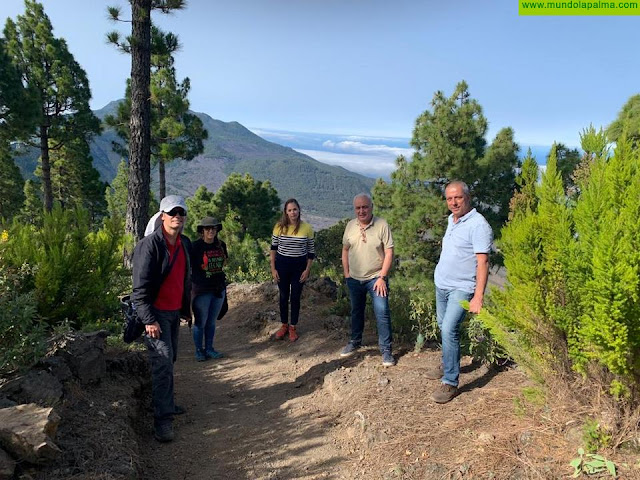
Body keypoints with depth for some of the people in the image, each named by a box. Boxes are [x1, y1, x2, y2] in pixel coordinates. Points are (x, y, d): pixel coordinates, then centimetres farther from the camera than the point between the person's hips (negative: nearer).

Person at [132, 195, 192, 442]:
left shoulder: (185, 243, 8)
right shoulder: (150, 245, -17)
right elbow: (141, 286, -19)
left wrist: (186, 308, 21)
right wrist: (149, 319, -23)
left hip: (174, 311, 8)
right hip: (156, 313, -8)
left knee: (170, 360, 17)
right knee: (163, 362, -10)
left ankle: (167, 403, 33)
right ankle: (162, 419, -5)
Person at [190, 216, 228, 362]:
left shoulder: (221, 245, 4)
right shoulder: (196, 246, -11)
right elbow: (187, 267, -8)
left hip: (219, 289, 5)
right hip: (201, 290, -5)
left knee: (212, 321, 15)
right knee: (200, 322, 6)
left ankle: (209, 348, 27)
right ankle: (199, 350, 22)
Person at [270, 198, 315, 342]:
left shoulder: (307, 228, -8)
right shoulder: (279, 226, -6)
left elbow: (311, 251, 0)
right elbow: (273, 248, 2)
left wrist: (307, 270, -4)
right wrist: (273, 268, -1)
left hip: (299, 266, -1)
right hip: (282, 265, 1)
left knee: (295, 297, 7)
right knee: (283, 296, 12)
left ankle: (293, 327, 23)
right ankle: (284, 325, 30)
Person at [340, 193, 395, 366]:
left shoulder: (382, 225, -12)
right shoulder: (350, 225, 1)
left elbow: (389, 253, -11)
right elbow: (345, 250, 10)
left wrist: (382, 277, -14)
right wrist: (346, 274, 7)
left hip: (375, 278, -4)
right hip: (354, 279, 4)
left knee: (382, 313, -7)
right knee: (356, 312, 17)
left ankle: (386, 350, 6)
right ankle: (355, 342, 35)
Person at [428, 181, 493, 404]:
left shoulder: (478, 224, -17)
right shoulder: (451, 221, 9)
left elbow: (483, 262, -22)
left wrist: (478, 296, -27)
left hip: (461, 288, -8)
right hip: (441, 285, 8)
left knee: (449, 330, -15)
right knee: (444, 328, 17)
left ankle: (450, 383, -5)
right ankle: (448, 365, 36)